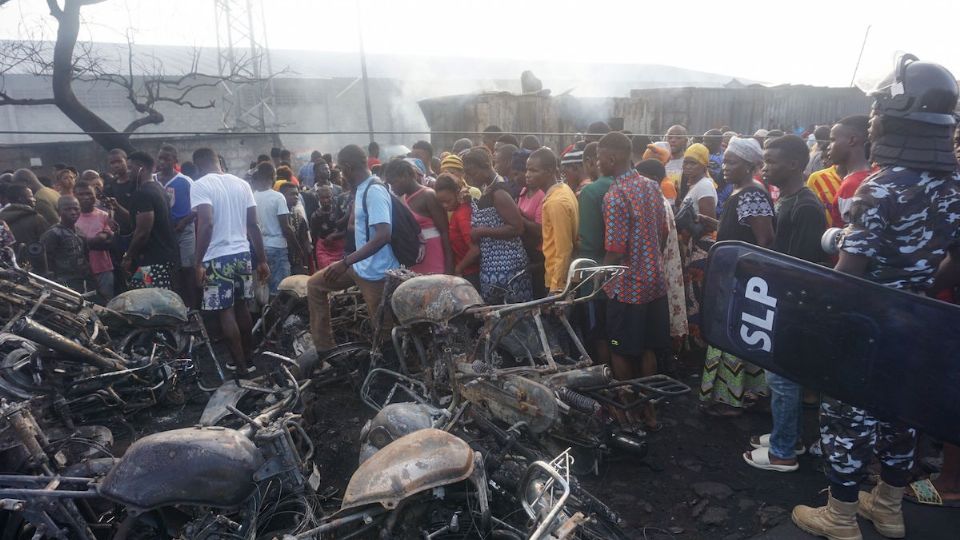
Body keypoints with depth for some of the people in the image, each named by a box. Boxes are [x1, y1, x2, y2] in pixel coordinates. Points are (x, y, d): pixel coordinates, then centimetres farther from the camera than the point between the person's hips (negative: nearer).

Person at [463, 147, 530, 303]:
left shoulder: (498, 193, -16)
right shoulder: (484, 190, 11)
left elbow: (517, 228, -21)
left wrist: (483, 231, -18)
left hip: (506, 266, -9)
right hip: (489, 265, 9)